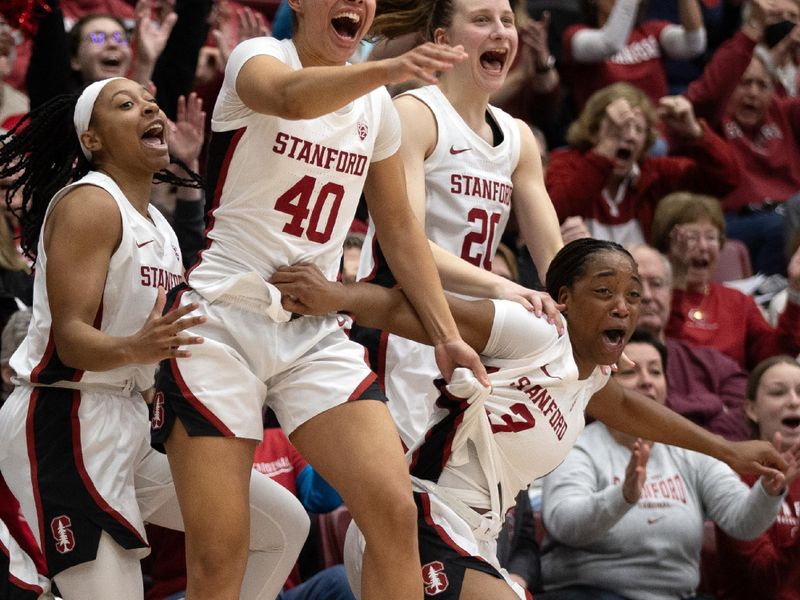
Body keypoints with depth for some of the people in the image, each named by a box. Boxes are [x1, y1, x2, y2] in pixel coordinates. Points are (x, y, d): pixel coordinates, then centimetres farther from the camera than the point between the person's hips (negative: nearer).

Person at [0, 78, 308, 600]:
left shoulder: (157, 223, 18)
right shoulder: (88, 204, -11)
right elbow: (69, 338, -20)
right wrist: (136, 349, -38)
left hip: (132, 431, 10)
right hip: (65, 427, -10)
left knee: (284, 524, 9)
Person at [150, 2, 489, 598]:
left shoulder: (377, 106, 11)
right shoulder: (257, 57, -6)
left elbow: (399, 228, 20)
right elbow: (290, 97, -32)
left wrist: (447, 335, 11)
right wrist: (391, 69, -49)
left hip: (316, 331, 5)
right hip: (221, 323, -5)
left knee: (395, 509, -15)